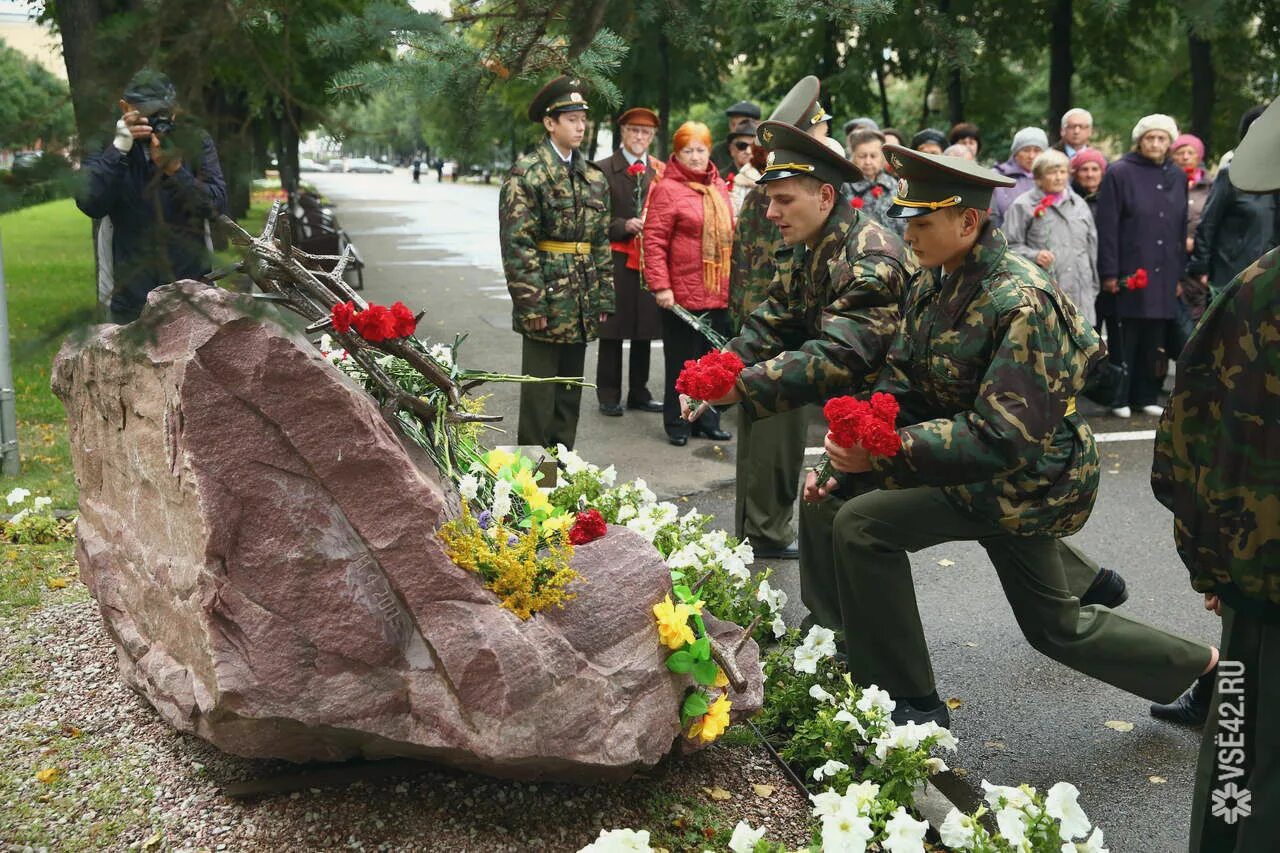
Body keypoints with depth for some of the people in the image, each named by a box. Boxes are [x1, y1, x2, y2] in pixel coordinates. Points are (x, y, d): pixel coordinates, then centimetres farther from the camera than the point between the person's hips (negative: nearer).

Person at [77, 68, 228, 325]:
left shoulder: (195, 141, 0)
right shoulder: (105, 145, -1)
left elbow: (217, 203, -8)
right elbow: (89, 204, -15)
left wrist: (175, 169, -23)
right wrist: (118, 149, -22)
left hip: (190, 281, 1)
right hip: (130, 291, 0)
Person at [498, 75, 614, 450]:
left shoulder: (594, 177, 12)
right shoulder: (526, 173, -8)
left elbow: (601, 243, 15)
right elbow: (517, 243, -13)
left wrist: (603, 298, 10)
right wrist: (531, 304, -16)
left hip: (581, 306, 6)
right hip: (547, 300, -6)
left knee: (571, 389, 13)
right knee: (539, 391, 1)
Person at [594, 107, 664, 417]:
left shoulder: (660, 171, 11)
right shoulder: (603, 169, 1)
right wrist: (624, 226, -16)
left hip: (649, 260, 4)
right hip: (616, 260, -3)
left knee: (644, 329, 9)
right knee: (612, 331, 1)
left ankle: (639, 393, 20)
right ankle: (609, 395, 10)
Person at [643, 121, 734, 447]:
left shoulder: (719, 187, 14)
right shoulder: (667, 189, -6)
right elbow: (654, 241, -11)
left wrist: (732, 281, 15)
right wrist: (660, 285, -17)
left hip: (718, 293, 6)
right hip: (682, 294, -6)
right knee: (681, 360, 2)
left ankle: (707, 420, 23)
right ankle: (677, 423, 14)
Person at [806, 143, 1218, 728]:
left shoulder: (1020, 303, -26)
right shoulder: (930, 286, 0)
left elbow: (1003, 438, -32)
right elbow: (899, 385, -2)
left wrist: (885, 454, -36)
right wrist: (845, 460, -17)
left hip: (1028, 480, -9)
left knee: (860, 526, -17)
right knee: (1057, 626, 22)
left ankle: (911, 703, -5)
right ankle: (1205, 666, 42)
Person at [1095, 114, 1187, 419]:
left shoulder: (1177, 177, 12)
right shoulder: (1119, 173, -4)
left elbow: (1182, 228, 15)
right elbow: (1107, 227, -8)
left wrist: (1180, 272, 12)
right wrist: (1109, 273, -12)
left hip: (1163, 276, 5)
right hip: (1129, 272, -5)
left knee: (1153, 338, 8)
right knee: (1125, 338, 0)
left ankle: (1146, 396, 18)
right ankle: (1119, 397, 10)